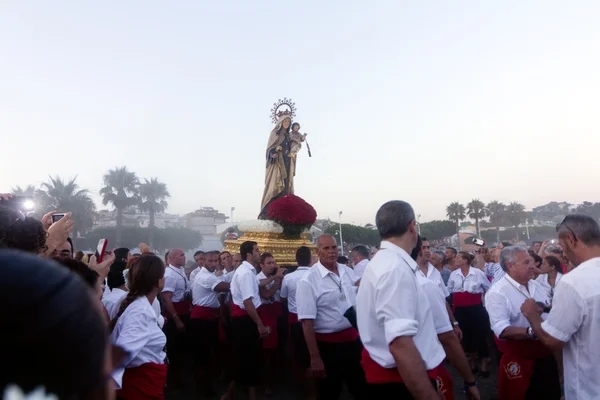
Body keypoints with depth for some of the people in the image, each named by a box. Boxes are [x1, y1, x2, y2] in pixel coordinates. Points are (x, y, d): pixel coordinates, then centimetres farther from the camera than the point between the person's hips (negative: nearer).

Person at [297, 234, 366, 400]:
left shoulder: (347, 271, 2)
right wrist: (315, 358, -18)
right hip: (328, 345, -5)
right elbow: (307, 322, -18)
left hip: (353, 339, 5)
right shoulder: (308, 281, -16)